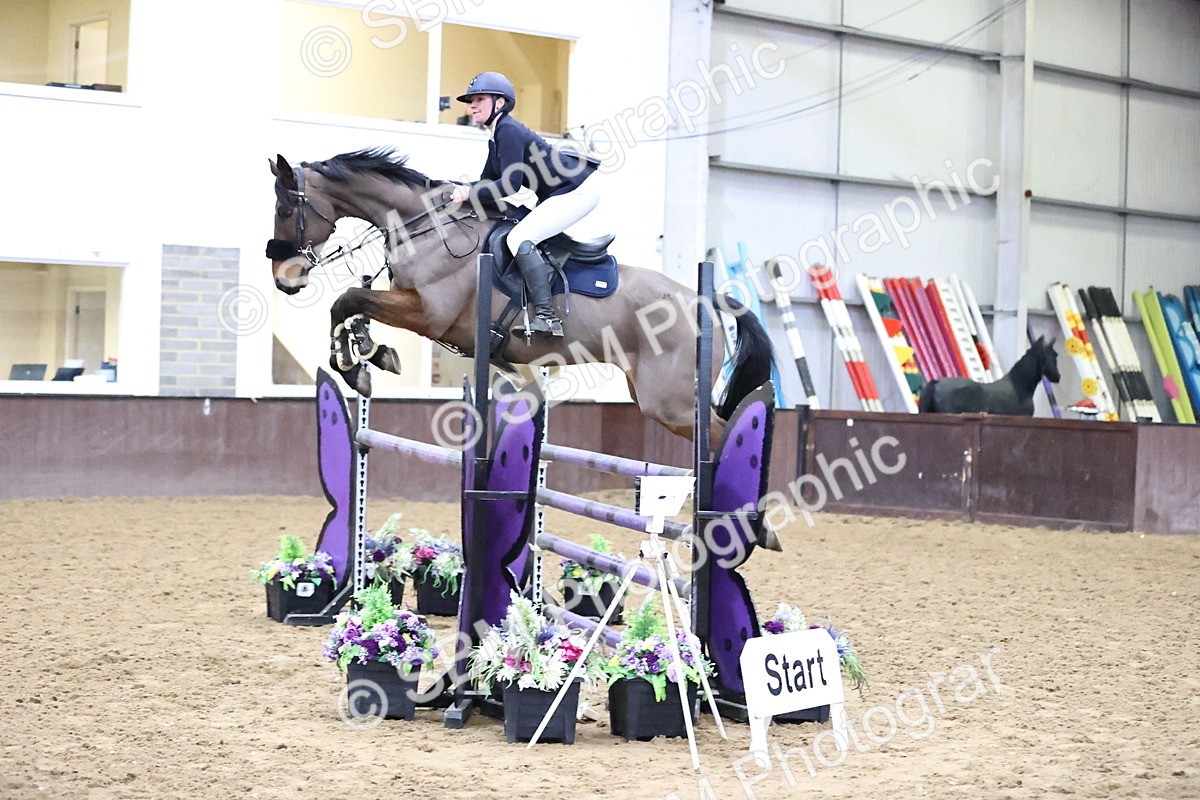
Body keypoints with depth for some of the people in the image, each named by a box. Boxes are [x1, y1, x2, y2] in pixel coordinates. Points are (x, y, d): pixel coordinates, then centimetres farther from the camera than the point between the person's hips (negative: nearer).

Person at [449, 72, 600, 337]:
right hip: (559, 194, 11)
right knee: (522, 237, 16)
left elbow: (511, 183, -25)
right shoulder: (496, 137, 14)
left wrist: (470, 193, -19)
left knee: (519, 238, -19)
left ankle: (546, 316, -24)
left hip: (578, 191, -11)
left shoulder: (508, 131, -17)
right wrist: (459, 190, -1)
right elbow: (488, 182, 16)